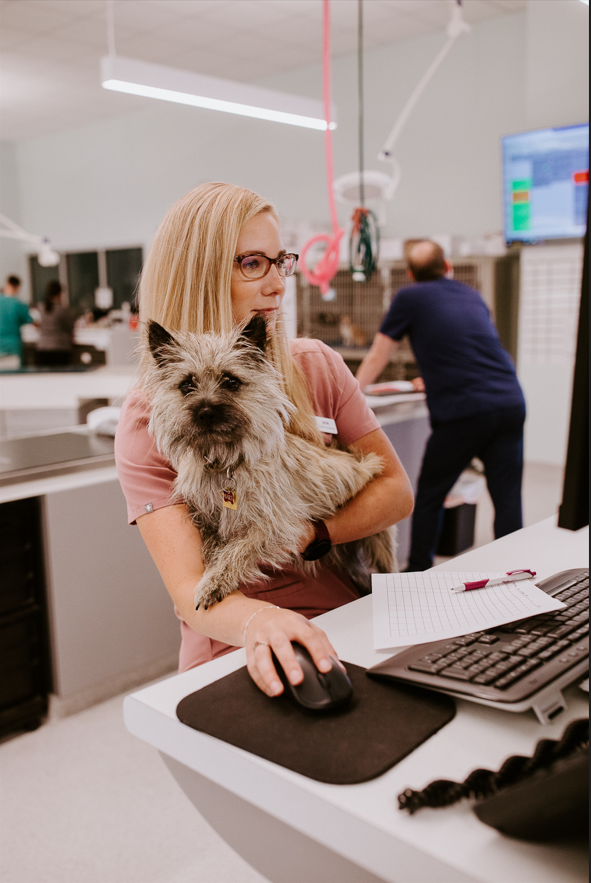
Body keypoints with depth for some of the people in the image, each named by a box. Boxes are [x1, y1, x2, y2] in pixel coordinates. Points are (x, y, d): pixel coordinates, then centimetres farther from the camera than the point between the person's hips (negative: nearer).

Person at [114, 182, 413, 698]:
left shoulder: (317, 367, 6)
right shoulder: (149, 420, -7)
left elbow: (398, 491, 8)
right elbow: (189, 589, -17)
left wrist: (307, 536, -10)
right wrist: (259, 621, -40)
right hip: (236, 657, -4)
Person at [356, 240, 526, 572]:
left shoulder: (410, 298, 8)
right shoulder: (473, 296, 23)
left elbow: (376, 359, 14)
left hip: (463, 412, -5)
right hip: (511, 403, 5)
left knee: (429, 497, 11)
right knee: (508, 500, 5)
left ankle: (418, 574, 21)